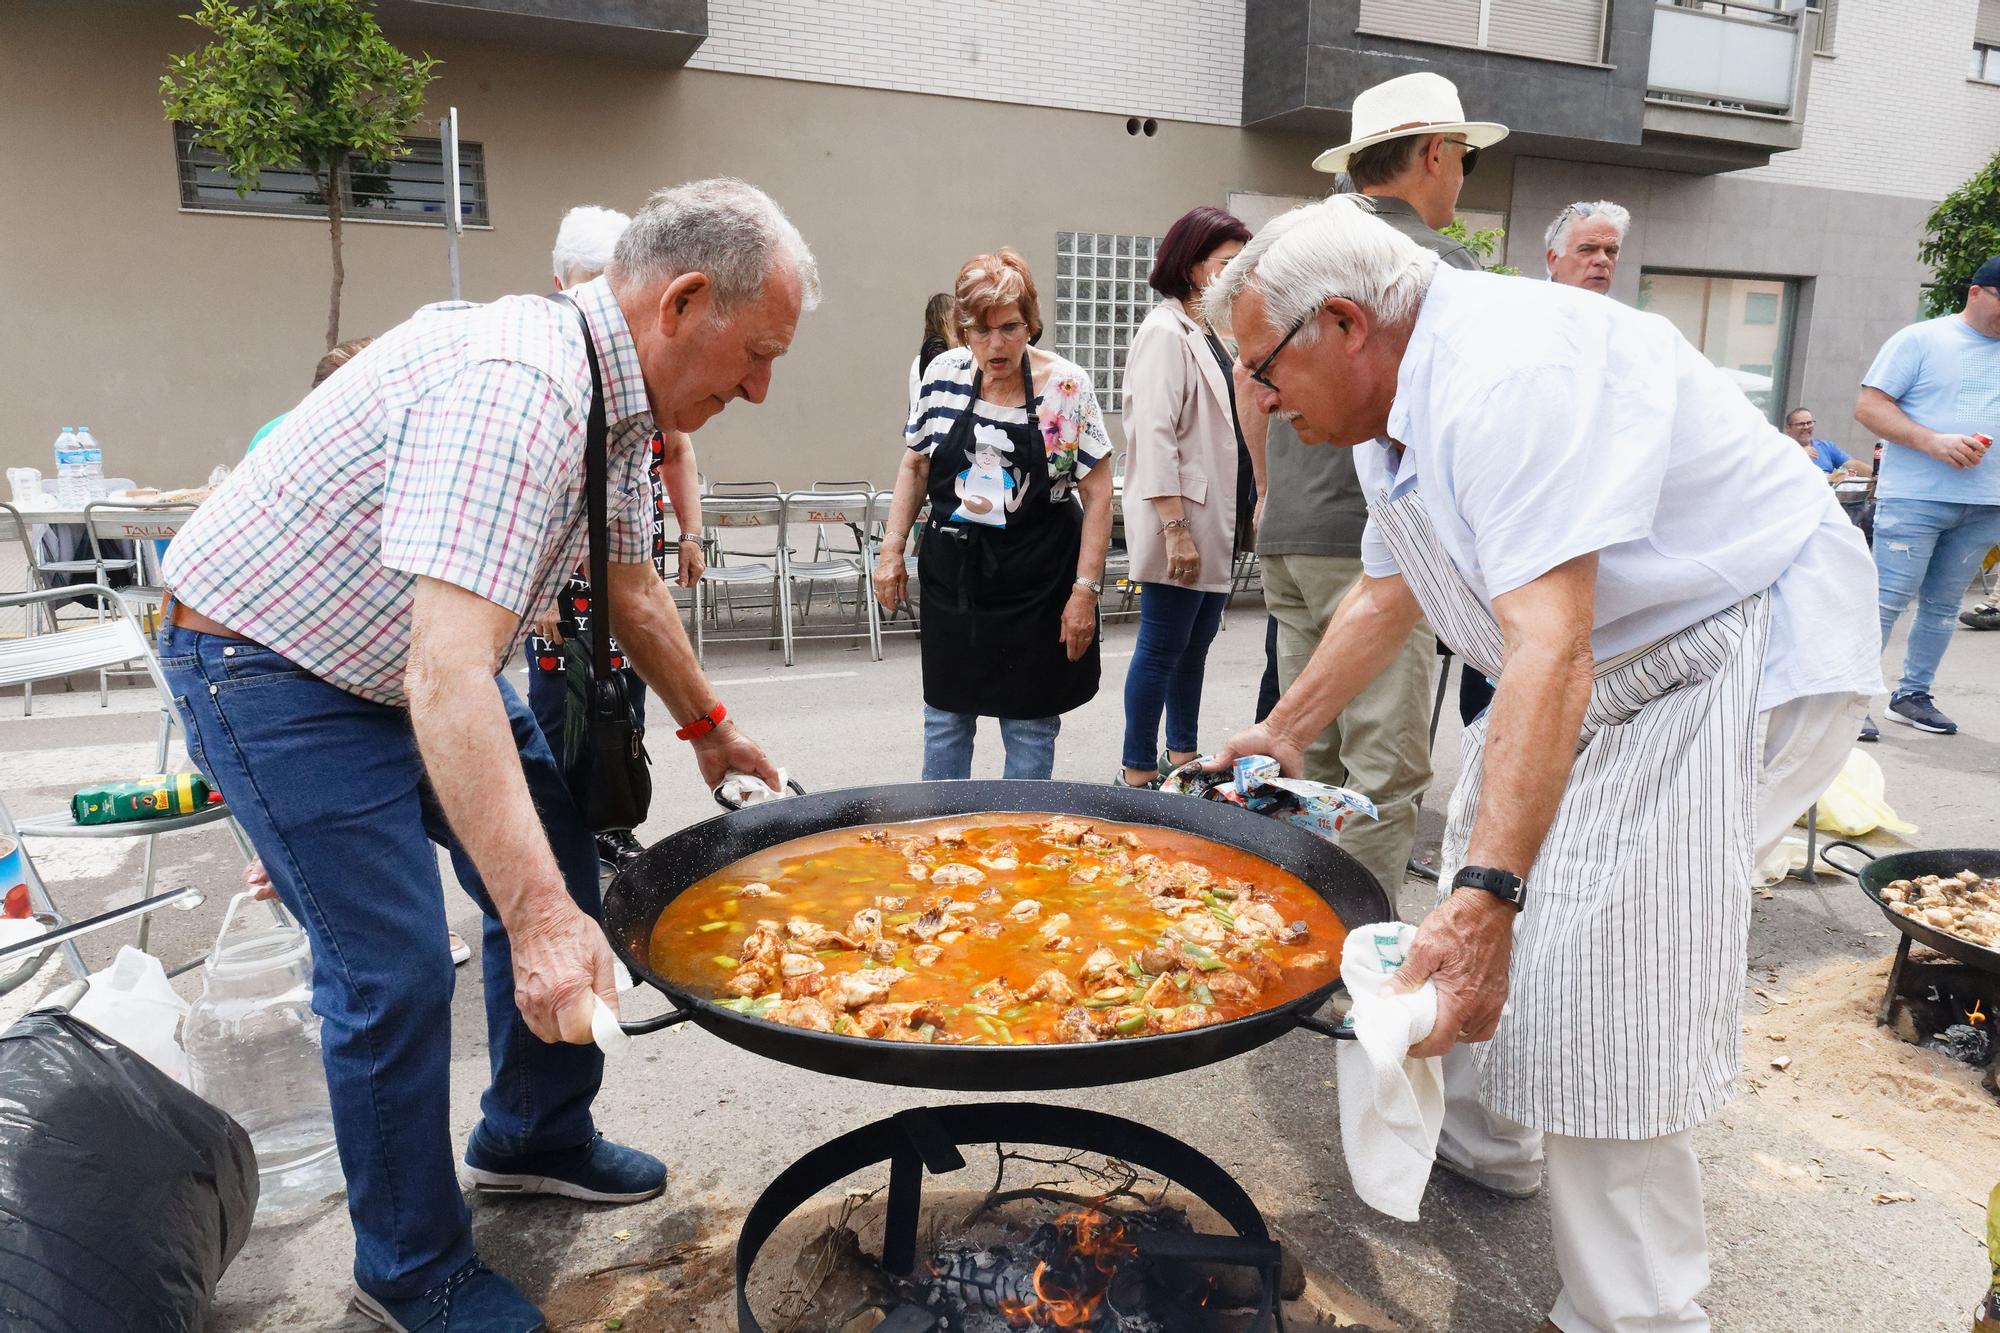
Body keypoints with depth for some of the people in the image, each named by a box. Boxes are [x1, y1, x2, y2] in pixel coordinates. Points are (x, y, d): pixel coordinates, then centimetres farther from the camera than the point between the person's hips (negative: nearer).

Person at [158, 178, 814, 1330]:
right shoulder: (514, 387, -34)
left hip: (421, 657, 9)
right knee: (395, 973, -9)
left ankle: (534, 1137, 31)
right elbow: (449, 677, -42)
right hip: (273, 672, -9)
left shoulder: (620, 402, -2)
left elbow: (633, 588, 13)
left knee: (556, 876, 11)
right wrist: (538, 917, -44)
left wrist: (708, 725, 20)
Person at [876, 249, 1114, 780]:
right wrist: (892, 550, 4)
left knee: (1030, 726, 6)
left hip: (1037, 586, -3)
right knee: (945, 716, 13)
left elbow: (1097, 492, -8)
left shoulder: (1067, 385, -10)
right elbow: (915, 466, 11)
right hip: (952, 577, 3)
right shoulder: (943, 374, -1)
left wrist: (1086, 588, -12)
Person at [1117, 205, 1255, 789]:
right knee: (1161, 648, -3)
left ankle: (1182, 757, 27)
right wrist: (1175, 528, -24)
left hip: (1217, 521, 9)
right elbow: (1153, 436, -19)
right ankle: (1138, 773, 6)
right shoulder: (1165, 332, -12)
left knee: (1197, 642, 15)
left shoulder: (1211, 334, 17)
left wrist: (1247, 511, 17)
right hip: (1181, 522, -9)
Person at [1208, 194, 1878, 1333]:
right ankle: (1486, 1144, 38)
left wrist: (1486, 898, -43)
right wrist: (1286, 733, 21)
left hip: (1745, 656, -10)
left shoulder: (1508, 375, -29)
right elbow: (1383, 598, 17)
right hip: (1609, 661, 10)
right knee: (1487, 856, 18)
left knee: (1599, 991, -14)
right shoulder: (1394, 408, 4)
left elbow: (1551, 651, -38)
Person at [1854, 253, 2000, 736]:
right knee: (1888, 599, -8)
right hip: (1915, 497, -5)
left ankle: (1912, 695, 19)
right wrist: (1934, 442, -16)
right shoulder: (1920, 340, 0)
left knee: (1942, 606, 9)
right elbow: (1868, 407, -6)